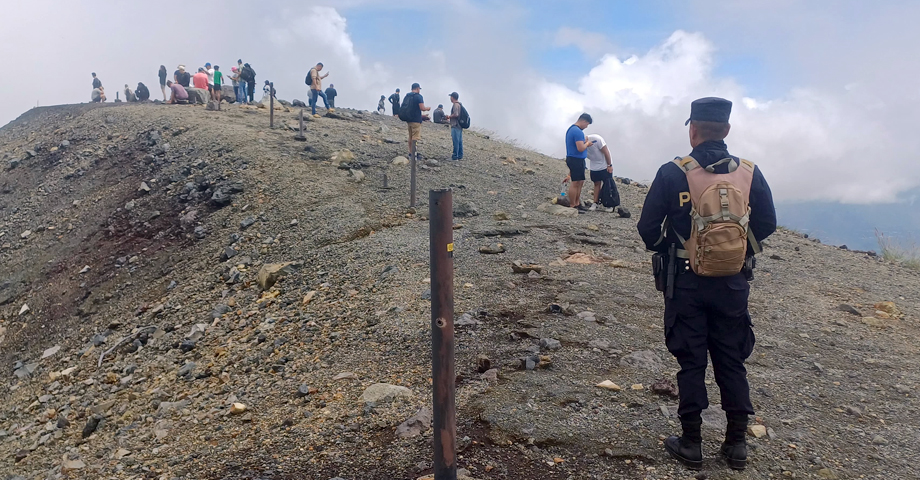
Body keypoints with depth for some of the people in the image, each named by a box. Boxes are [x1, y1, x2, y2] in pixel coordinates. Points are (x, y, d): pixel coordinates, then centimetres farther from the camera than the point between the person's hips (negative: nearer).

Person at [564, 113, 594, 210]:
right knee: (575, 183, -6)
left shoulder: (571, 129, 16)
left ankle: (577, 203, 23)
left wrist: (584, 142, 12)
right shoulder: (578, 131, -18)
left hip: (574, 160, 11)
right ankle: (573, 206, -2)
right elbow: (580, 148, -24)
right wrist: (587, 144, -6)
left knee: (580, 182, 16)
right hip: (576, 160, -11)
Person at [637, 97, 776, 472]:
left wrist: (664, 248, 12)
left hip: (687, 284, -2)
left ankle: (690, 444, 15)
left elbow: (648, 228, -8)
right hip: (733, 285, 3)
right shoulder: (750, 173, -1)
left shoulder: (673, 173, -10)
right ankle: (737, 444, 21)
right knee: (732, 363, 14)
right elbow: (767, 224, 8)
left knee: (691, 363, 7)